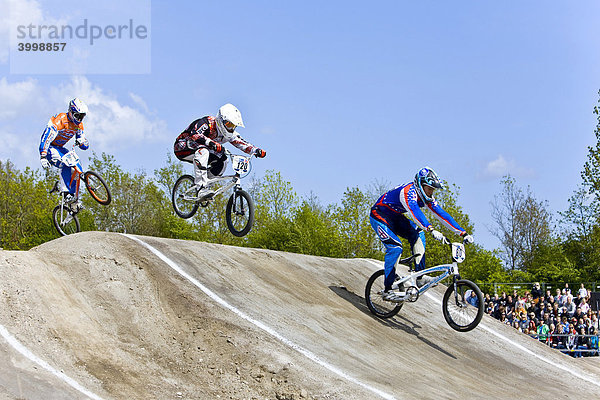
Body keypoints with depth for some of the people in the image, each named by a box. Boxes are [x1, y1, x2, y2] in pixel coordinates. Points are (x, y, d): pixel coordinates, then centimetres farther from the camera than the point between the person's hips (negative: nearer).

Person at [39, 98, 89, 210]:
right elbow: (46, 138, -33)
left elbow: (85, 145, -1)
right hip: (49, 148, -8)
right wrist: (43, 157, -41)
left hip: (60, 148, 8)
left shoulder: (78, 124, -1)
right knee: (65, 165, -31)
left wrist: (81, 142, -27)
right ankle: (68, 194, -32)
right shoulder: (60, 120, -25)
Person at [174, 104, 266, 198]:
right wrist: (211, 143, -57)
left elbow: (242, 143, -11)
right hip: (182, 147, -7)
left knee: (222, 160, -14)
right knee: (203, 150, -37)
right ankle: (202, 188, -41)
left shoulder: (228, 134, -5)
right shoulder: (207, 123, -26)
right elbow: (194, 134, -42)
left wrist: (256, 150, -30)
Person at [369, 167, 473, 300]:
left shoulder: (426, 197, -8)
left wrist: (463, 233, -15)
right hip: (379, 215, -8)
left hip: (396, 218, 8)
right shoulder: (408, 191, -34)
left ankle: (420, 276, -12)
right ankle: (387, 290, -17)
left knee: (418, 235, -12)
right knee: (395, 248, -23)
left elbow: (441, 214, -9)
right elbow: (415, 211, -51)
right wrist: (431, 230, -65)